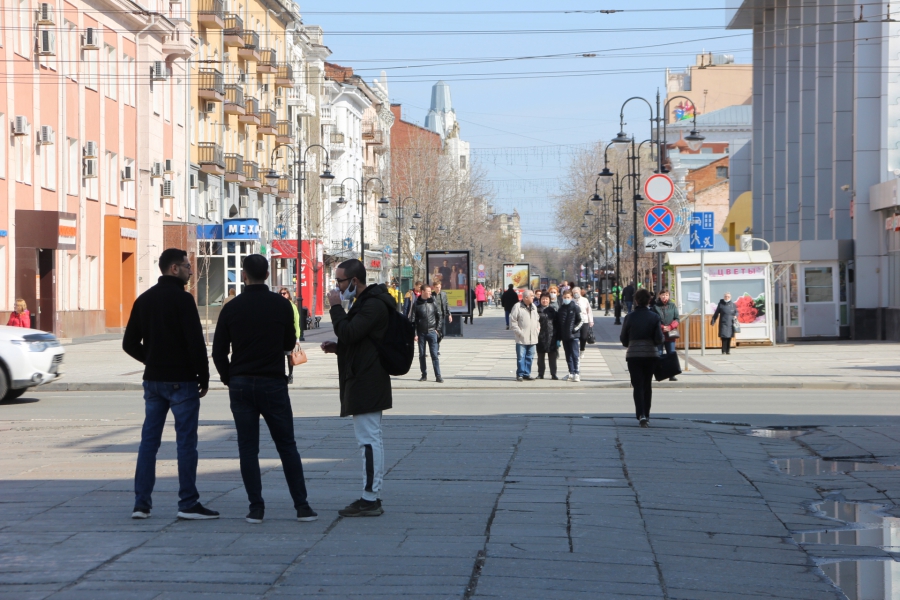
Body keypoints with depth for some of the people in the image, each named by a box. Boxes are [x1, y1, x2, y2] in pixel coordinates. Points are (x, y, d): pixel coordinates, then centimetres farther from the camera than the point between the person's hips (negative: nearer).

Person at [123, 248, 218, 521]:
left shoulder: (144, 299, 10)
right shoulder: (182, 299, -12)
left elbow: (130, 343, 12)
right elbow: (196, 342, -16)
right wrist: (203, 376, -7)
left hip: (153, 379, 7)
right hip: (181, 381, -7)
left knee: (149, 440, 8)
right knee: (186, 442, -2)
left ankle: (141, 503, 7)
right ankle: (188, 503, -1)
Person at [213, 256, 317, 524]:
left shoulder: (231, 308, -2)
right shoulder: (281, 304, -3)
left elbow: (219, 352, 0)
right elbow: (289, 344, 8)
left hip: (240, 384, 1)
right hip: (273, 383, 0)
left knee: (248, 449, 5)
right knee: (287, 446, 7)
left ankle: (256, 508, 2)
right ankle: (302, 506, 5)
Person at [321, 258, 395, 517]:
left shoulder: (373, 305, -16)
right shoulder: (365, 302, 19)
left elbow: (348, 332, -24)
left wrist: (336, 306, -13)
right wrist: (337, 348, 12)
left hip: (366, 383, -11)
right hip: (365, 381, 11)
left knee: (369, 439, -9)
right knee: (372, 439, 13)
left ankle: (369, 500, -8)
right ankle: (373, 497, 18)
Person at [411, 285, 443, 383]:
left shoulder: (433, 303, 3)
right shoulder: (417, 304, -3)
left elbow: (439, 316, 12)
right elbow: (413, 320, -2)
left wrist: (437, 329, 6)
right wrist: (415, 333, -7)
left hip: (431, 332, 0)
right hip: (421, 333, 0)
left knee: (434, 354, -4)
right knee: (422, 355, 6)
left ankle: (438, 376, -5)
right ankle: (424, 375, 15)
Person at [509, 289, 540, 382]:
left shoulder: (534, 307, 14)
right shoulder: (517, 307, -8)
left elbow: (537, 319, 21)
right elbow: (512, 320, -9)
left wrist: (537, 330, 7)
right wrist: (519, 332, -14)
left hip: (532, 338, 6)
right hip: (521, 338, -6)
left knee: (530, 357, 9)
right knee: (521, 357, -3)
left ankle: (527, 374, 16)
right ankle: (520, 374, 5)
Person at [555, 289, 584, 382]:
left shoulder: (575, 307, -3)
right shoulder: (561, 309, 12)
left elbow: (581, 320, -3)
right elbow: (558, 324, 15)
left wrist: (575, 329, -15)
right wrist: (558, 338, 12)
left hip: (573, 336, -5)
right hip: (564, 336, 5)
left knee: (575, 355, -6)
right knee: (568, 356, 8)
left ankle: (577, 373, -4)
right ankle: (571, 373, 13)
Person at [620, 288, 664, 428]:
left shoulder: (630, 317, -5)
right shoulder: (654, 317, -3)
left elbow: (623, 338, 0)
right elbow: (659, 338, -6)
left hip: (633, 355, -1)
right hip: (651, 354, 1)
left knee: (637, 385, -2)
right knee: (647, 385, 15)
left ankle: (641, 414, -20)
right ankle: (646, 415, 21)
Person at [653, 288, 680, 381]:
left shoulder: (673, 306, 8)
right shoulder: (655, 306, 2)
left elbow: (676, 319, 4)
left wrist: (670, 327, -11)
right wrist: (661, 327, -13)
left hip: (670, 334, 2)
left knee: (671, 354, 1)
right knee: (659, 355, -1)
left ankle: (671, 375, 4)